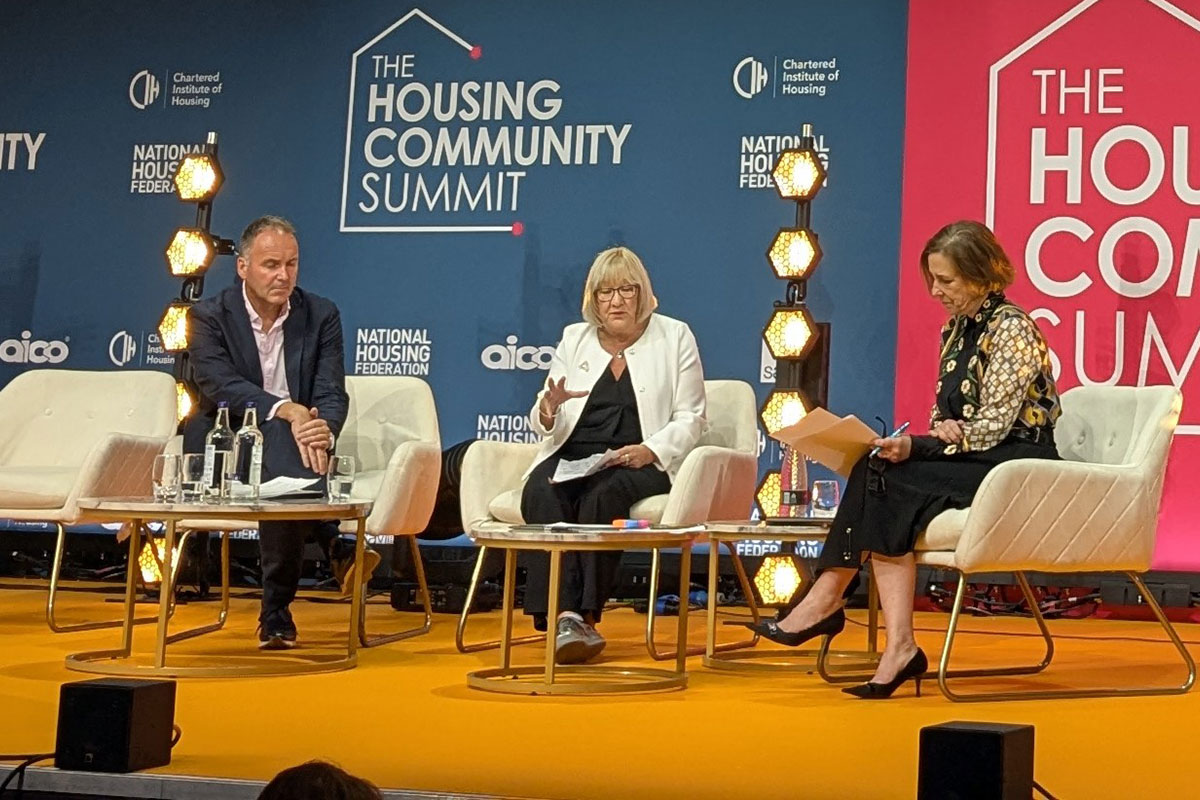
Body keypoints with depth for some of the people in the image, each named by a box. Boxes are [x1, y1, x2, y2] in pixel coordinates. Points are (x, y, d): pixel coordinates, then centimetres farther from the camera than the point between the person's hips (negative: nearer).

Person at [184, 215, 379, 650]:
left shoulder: (321, 316, 6)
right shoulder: (209, 316, 1)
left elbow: (333, 395, -5)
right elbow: (219, 385, -17)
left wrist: (323, 432, -30)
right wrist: (285, 411, -33)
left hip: (288, 447, 2)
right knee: (279, 435, -36)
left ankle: (276, 613, -29)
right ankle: (334, 547, -38)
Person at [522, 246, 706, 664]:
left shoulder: (674, 337, 10)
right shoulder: (574, 338, 18)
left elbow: (690, 419, 5)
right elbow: (544, 425, 14)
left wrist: (650, 450, -15)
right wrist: (548, 409, -11)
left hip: (639, 462, -2)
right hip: (571, 455, 3)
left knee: (602, 495, -36)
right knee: (540, 492, -31)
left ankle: (584, 615, -36)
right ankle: (563, 615, -42)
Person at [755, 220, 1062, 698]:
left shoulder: (1011, 329, -9)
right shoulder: (956, 330, 16)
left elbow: (992, 429, -16)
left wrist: (915, 448, -24)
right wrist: (902, 445, -7)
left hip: (1016, 469, -7)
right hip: (967, 467, 7)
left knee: (881, 479, -24)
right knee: (881, 483, -22)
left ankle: (826, 601, -15)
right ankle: (899, 649, -29)